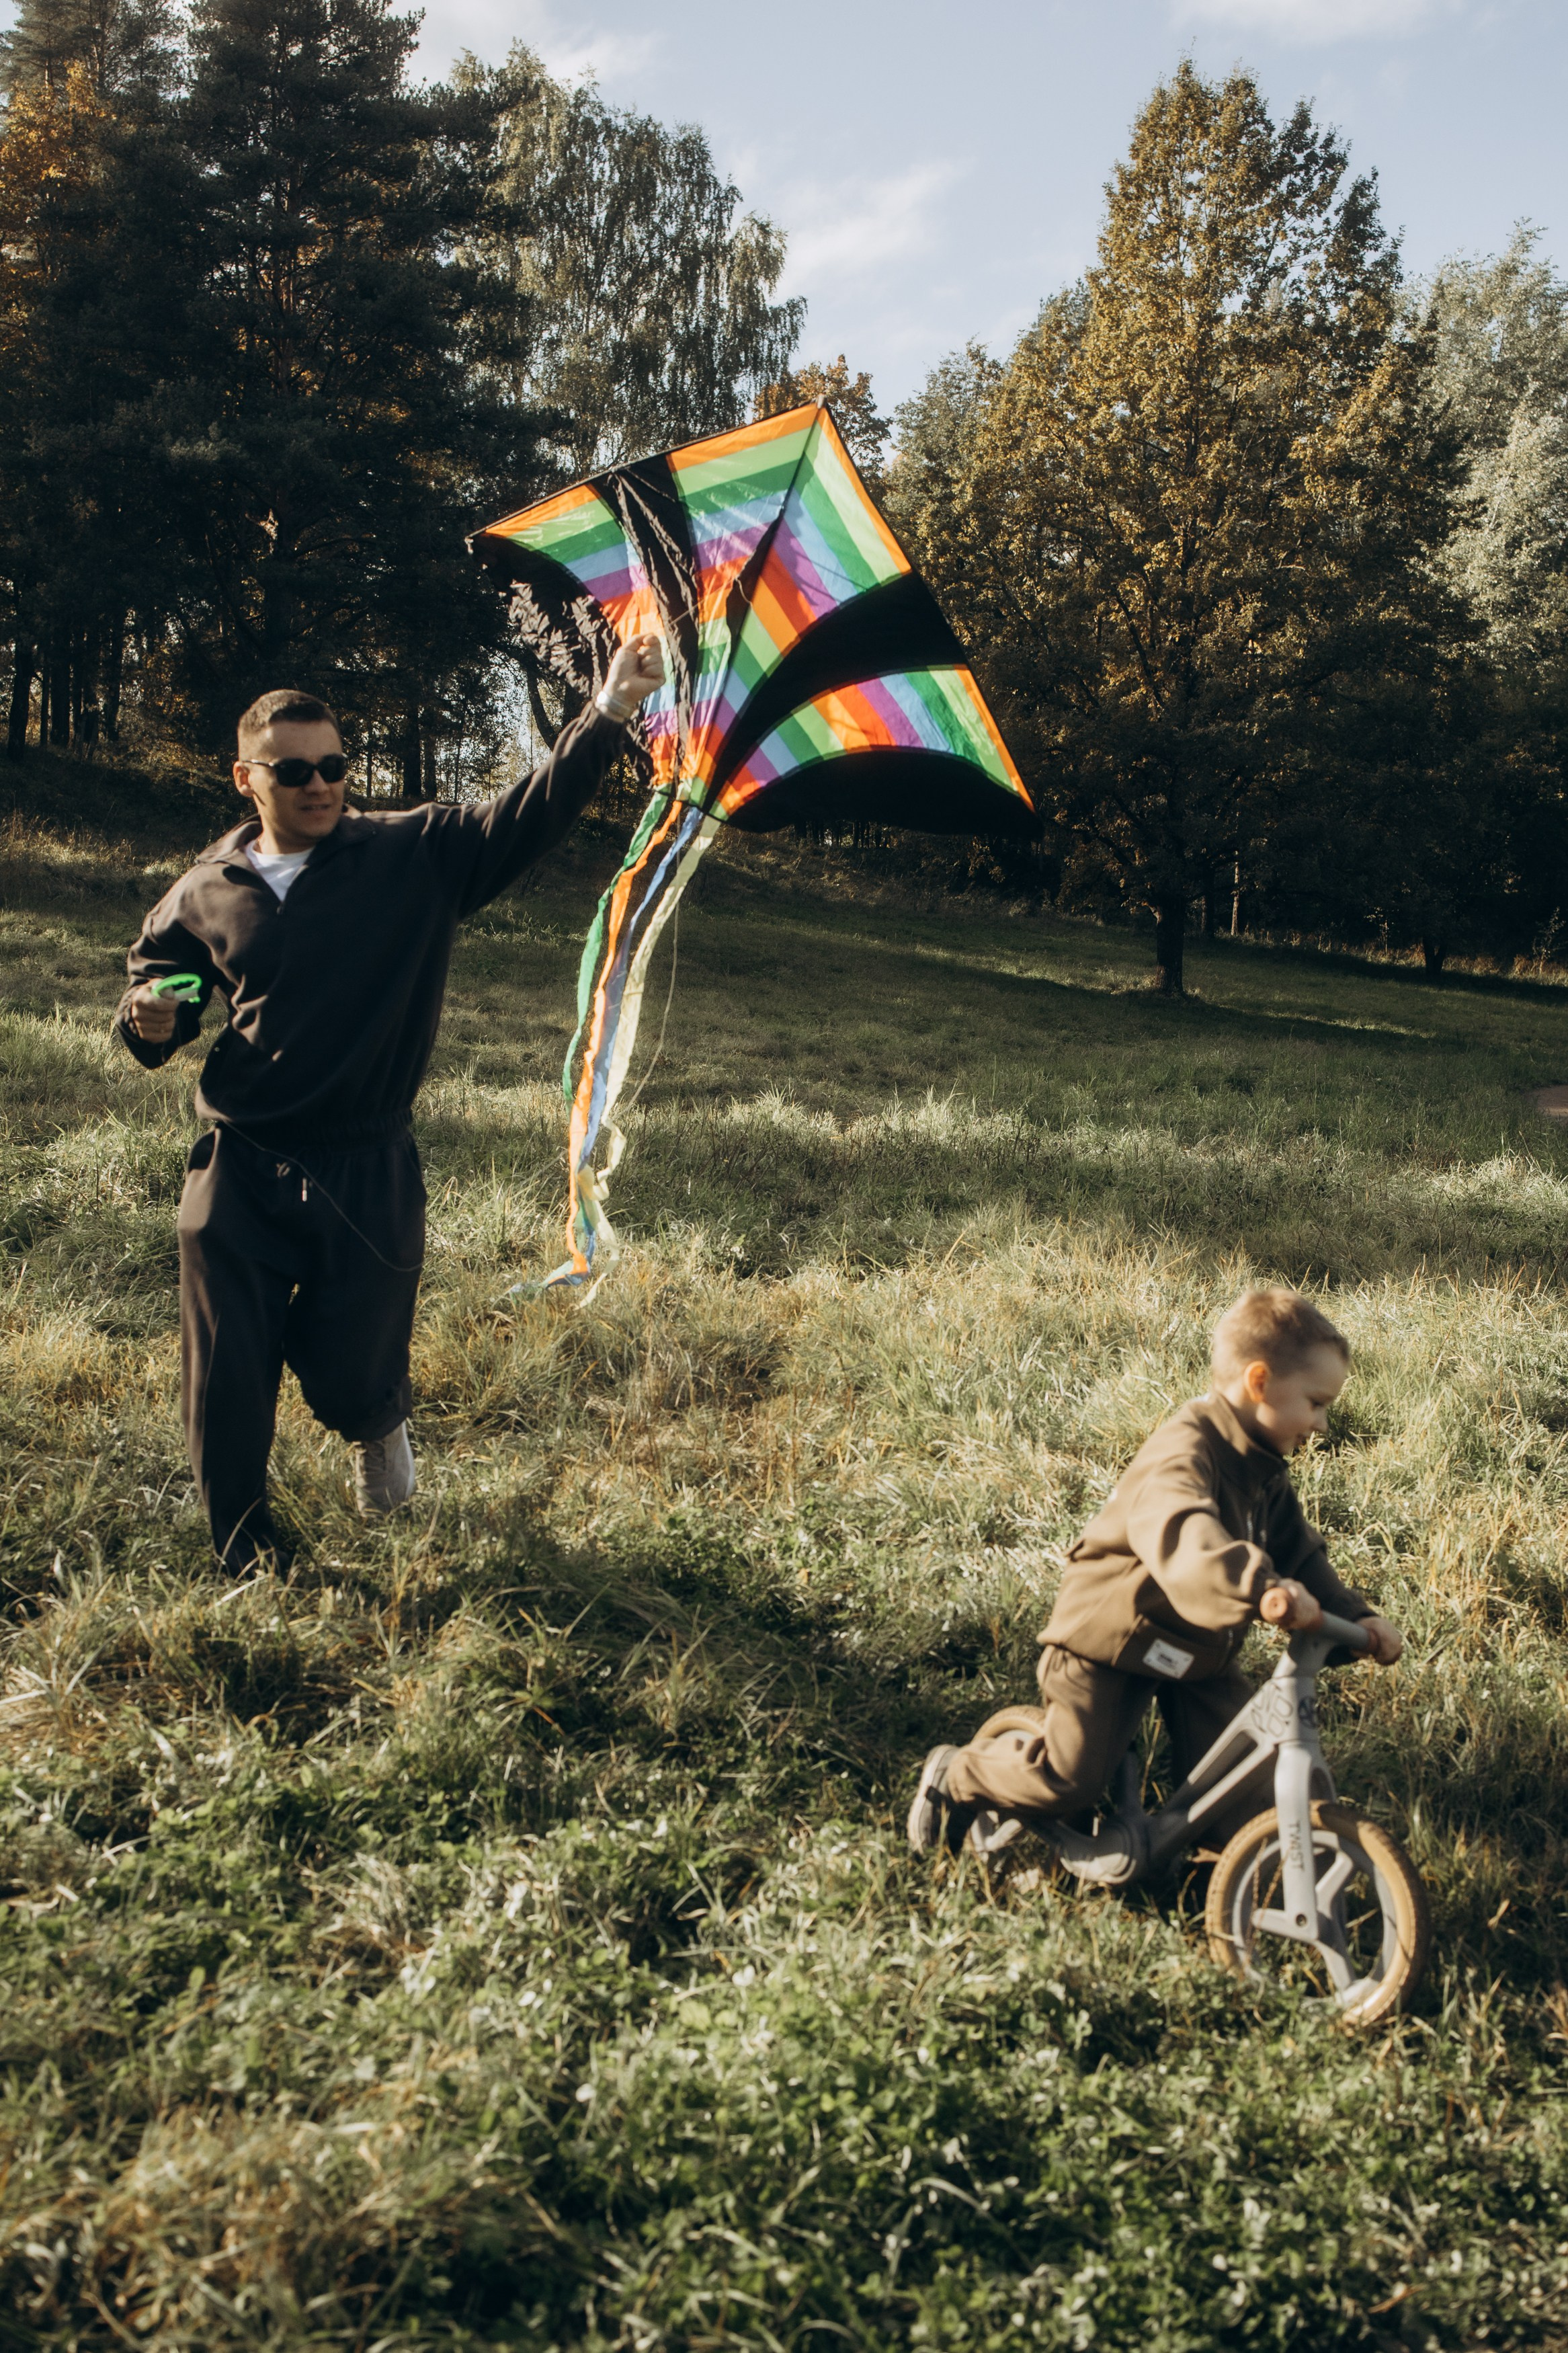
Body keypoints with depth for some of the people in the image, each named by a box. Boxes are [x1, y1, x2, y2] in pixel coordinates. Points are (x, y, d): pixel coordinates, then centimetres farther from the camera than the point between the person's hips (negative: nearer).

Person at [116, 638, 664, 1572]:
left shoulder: (418, 856, -4)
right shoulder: (207, 893, 2)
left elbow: (532, 814, -14)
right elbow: (157, 973, 17)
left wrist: (612, 711, -26)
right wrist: (150, 1021, -8)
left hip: (369, 1179, -1)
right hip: (239, 1178, 2)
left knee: (351, 1382, 6)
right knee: (227, 1385, 5)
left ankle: (379, 1427, 45)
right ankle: (243, 1558, 28)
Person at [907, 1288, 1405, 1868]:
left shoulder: (1266, 1474, 4)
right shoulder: (1185, 1450, -28)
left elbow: (1300, 1557, 9)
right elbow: (1182, 1536, -48)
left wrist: (1357, 1618, -6)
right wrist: (1258, 1587, -63)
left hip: (1197, 1649, 8)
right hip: (1110, 1635, -8)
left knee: (1244, 1777, -6)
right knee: (1069, 1780, -8)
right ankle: (954, 1777, 16)